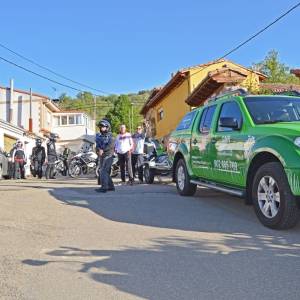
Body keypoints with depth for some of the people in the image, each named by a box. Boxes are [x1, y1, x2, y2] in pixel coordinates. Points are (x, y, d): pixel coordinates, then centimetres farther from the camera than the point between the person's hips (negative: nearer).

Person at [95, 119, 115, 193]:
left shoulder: (110, 136, -7)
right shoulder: (99, 135, 12)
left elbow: (111, 145, -21)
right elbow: (97, 145, 5)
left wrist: (103, 150, -26)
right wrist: (98, 149, -16)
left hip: (108, 156, -7)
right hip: (102, 156, 7)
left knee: (103, 171, -14)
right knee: (106, 172, 13)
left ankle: (104, 187, -13)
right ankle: (111, 186, 24)